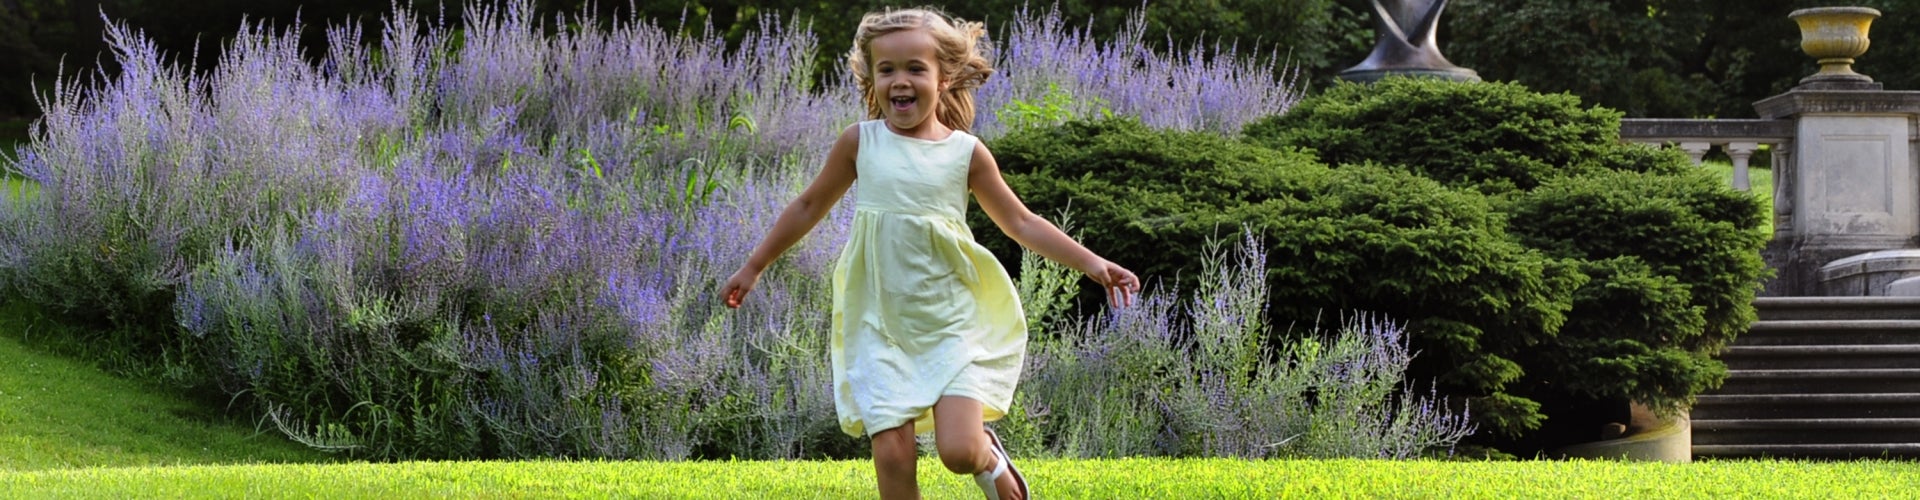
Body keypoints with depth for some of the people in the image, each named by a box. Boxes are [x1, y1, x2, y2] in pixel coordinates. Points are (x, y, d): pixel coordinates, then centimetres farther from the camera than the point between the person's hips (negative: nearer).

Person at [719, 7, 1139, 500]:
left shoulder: (965, 152, -1)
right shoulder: (860, 142, 0)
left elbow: (1021, 223, 6)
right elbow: (810, 207, 13)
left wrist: (1090, 262, -2)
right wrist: (754, 266, 18)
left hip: (951, 325, -1)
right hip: (882, 329, 1)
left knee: (959, 452, -13)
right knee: (892, 456, -9)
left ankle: (989, 457, 23)